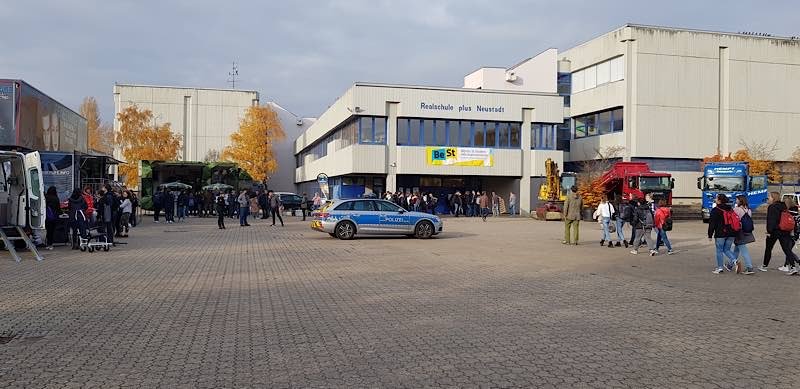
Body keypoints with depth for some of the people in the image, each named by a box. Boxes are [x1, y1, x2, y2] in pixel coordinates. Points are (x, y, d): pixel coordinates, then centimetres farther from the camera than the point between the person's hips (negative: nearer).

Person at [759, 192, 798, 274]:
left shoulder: (772, 207, -13)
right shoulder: (783, 206, 9)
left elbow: (771, 220, -18)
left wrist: (769, 231, -15)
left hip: (774, 231, -6)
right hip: (784, 231, 6)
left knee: (768, 248, 9)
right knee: (787, 249, 2)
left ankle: (764, 266, 19)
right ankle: (793, 267, -10)